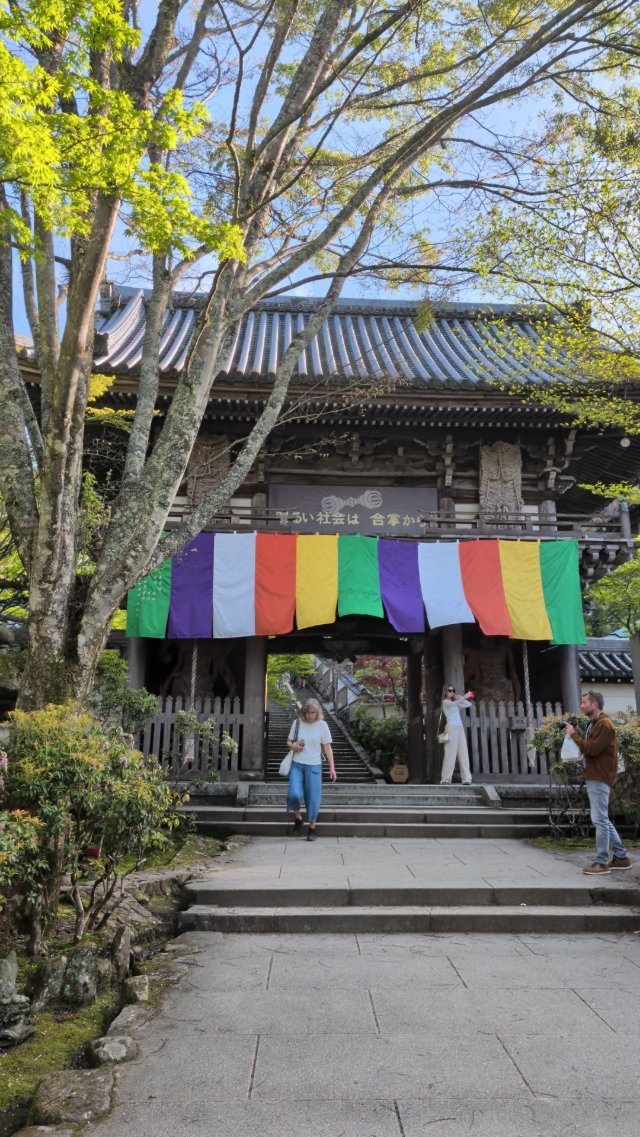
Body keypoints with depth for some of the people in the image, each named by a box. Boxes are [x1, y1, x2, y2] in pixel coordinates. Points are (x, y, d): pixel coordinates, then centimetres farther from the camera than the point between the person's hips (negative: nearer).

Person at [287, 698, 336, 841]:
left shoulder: (322, 725, -2)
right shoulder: (297, 723, 1)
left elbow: (327, 748, 1)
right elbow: (289, 741, 12)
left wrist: (332, 767, -3)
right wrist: (293, 746, -11)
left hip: (314, 766, -1)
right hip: (297, 764, 1)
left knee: (313, 798, 0)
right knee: (294, 794, -13)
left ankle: (312, 828, 16)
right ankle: (297, 818, 16)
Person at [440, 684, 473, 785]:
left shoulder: (456, 702, 23)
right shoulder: (445, 702, 1)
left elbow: (469, 704, 24)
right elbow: (454, 704, -21)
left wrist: (460, 697, 12)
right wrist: (464, 697, -34)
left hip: (460, 728, 7)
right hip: (452, 727, -7)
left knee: (463, 753, -2)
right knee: (451, 753, -11)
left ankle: (466, 778, -6)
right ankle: (445, 779, -9)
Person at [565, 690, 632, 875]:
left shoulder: (604, 724, -14)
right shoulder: (594, 724, 18)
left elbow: (591, 749, -21)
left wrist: (574, 734, -13)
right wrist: (576, 733, 2)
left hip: (599, 778, -10)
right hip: (593, 777, 10)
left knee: (600, 820, -6)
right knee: (602, 820, 16)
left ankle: (601, 863, -1)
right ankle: (621, 857, 24)